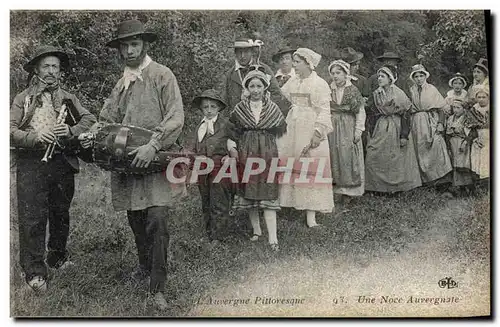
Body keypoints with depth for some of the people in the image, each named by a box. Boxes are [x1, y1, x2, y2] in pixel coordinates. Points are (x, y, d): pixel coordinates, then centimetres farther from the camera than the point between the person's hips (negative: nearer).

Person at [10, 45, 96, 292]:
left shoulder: (68, 98, 15)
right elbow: (11, 131, -1)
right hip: (31, 163, -3)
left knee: (61, 214, 12)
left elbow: (90, 121, 5)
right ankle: (34, 271, 0)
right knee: (32, 218, -6)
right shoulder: (23, 99, 8)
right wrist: (35, 137, -19)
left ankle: (58, 257, 31)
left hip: (62, 162, 3)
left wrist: (71, 131, -15)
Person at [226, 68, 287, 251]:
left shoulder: (273, 108, 4)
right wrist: (232, 147, -4)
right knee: (248, 191, 5)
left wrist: (266, 142, 5)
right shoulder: (240, 108, 4)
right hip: (246, 154, 2)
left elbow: (281, 130, 11)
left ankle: (272, 237, -9)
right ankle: (256, 230, 20)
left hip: (268, 153, -2)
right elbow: (232, 131, 8)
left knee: (268, 193, -7)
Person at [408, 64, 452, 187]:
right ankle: (425, 178, 8)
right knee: (420, 150, 2)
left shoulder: (432, 89, 4)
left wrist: (441, 123, -9)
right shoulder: (411, 91, 10)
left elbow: (441, 108, 1)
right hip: (417, 123, 2)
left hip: (432, 121, -2)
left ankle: (440, 176, -17)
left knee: (436, 145, -16)